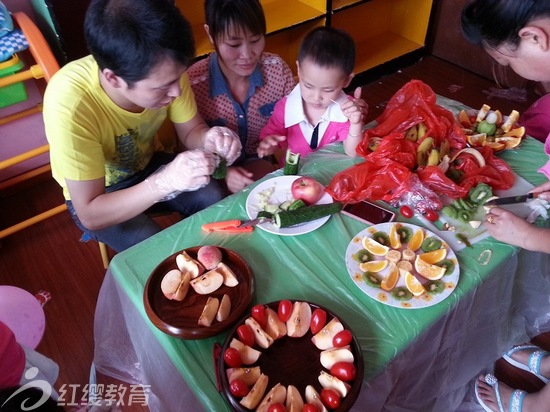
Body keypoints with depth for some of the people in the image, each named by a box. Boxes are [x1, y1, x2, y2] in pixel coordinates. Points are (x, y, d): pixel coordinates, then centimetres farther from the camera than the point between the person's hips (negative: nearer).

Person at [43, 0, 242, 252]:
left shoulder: (163, 70, -25)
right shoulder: (70, 103, -38)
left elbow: (190, 131, -8)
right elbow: (91, 215, -32)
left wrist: (209, 139, -32)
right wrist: (165, 182, -45)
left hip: (147, 165, 4)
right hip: (96, 197, -3)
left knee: (216, 200, -18)